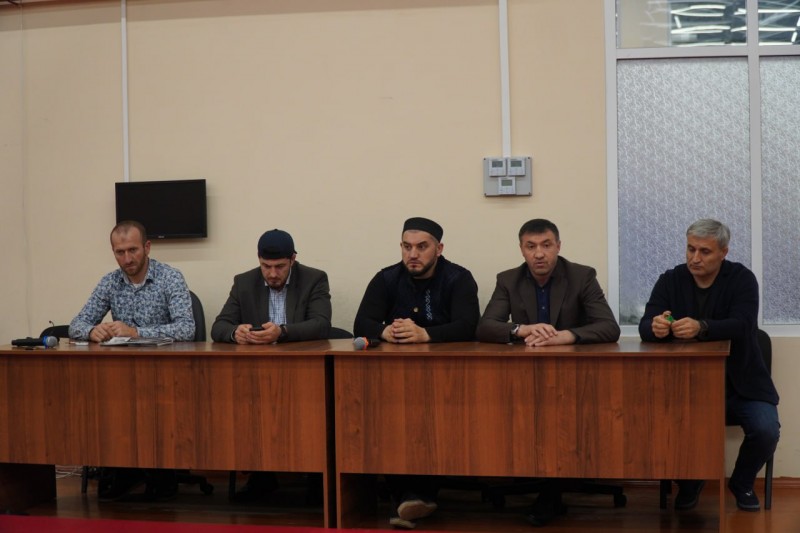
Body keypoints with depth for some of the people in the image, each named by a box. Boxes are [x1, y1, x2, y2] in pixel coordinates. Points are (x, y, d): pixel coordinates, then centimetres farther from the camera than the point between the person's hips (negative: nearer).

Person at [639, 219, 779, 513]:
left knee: (766, 430, -24)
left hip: (739, 383, -1)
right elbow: (644, 326, -9)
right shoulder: (670, 280, 0)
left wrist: (700, 327, -42)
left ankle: (742, 483, 10)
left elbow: (742, 325, -22)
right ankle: (688, 482, 6)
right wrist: (656, 327, -35)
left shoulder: (742, 279, -6)